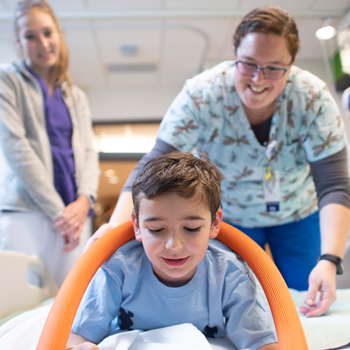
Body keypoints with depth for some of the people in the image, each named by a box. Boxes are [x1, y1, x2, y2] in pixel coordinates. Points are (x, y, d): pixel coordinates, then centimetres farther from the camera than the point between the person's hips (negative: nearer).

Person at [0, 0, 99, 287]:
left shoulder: (77, 97, 20)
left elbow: (88, 152, 12)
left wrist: (84, 199, -8)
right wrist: (57, 210, -11)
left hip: (72, 215, 4)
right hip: (25, 212, -4)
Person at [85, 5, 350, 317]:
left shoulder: (314, 97, -24)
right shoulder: (201, 95, -27)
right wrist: (117, 223, -48)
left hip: (298, 215, 2)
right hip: (229, 218, -1)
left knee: (308, 307, 9)